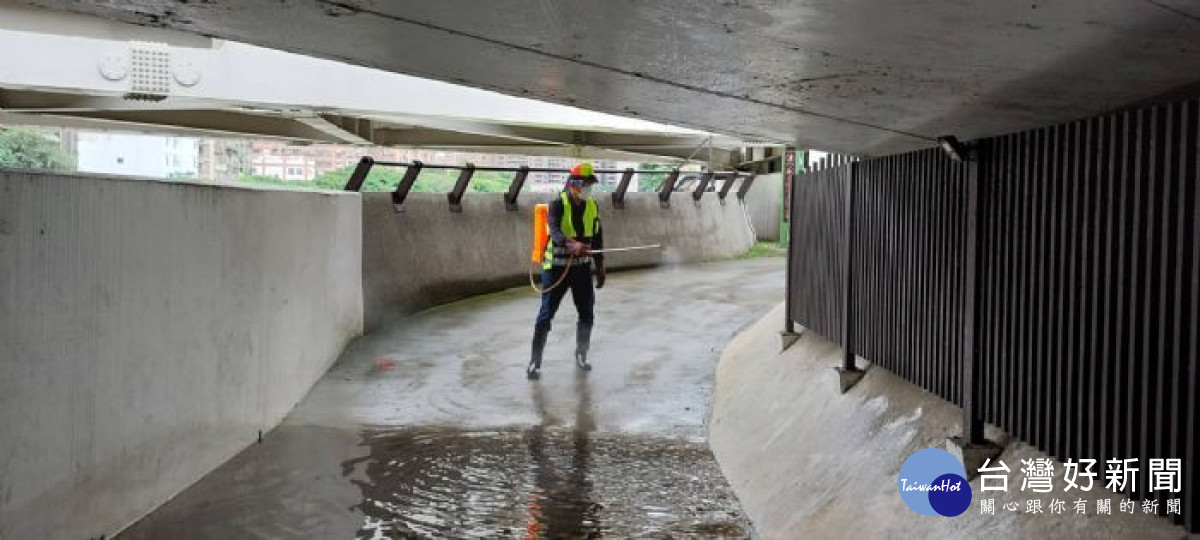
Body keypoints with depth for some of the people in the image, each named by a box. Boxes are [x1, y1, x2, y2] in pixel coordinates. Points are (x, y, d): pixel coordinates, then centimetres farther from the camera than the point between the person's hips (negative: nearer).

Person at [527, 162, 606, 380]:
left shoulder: (592, 206, 6)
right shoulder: (558, 205, -13)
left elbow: (597, 238, 14)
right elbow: (555, 231, -31)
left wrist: (600, 267, 14)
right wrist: (572, 244, -50)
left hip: (582, 268, 5)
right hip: (557, 267, -5)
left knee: (586, 314, 10)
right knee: (546, 315, -3)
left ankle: (581, 355, 31)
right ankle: (534, 362, 5)